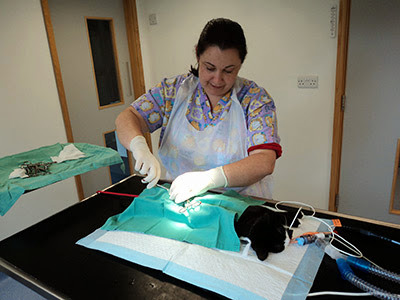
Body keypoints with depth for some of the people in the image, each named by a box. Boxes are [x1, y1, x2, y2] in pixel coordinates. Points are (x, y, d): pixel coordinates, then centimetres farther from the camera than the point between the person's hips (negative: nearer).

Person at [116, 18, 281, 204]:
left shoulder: (255, 98, -7)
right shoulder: (175, 89, 0)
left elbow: (265, 162, -18)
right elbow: (126, 118, -3)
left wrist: (210, 178, -33)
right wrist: (139, 146, -25)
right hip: (177, 200, 0)